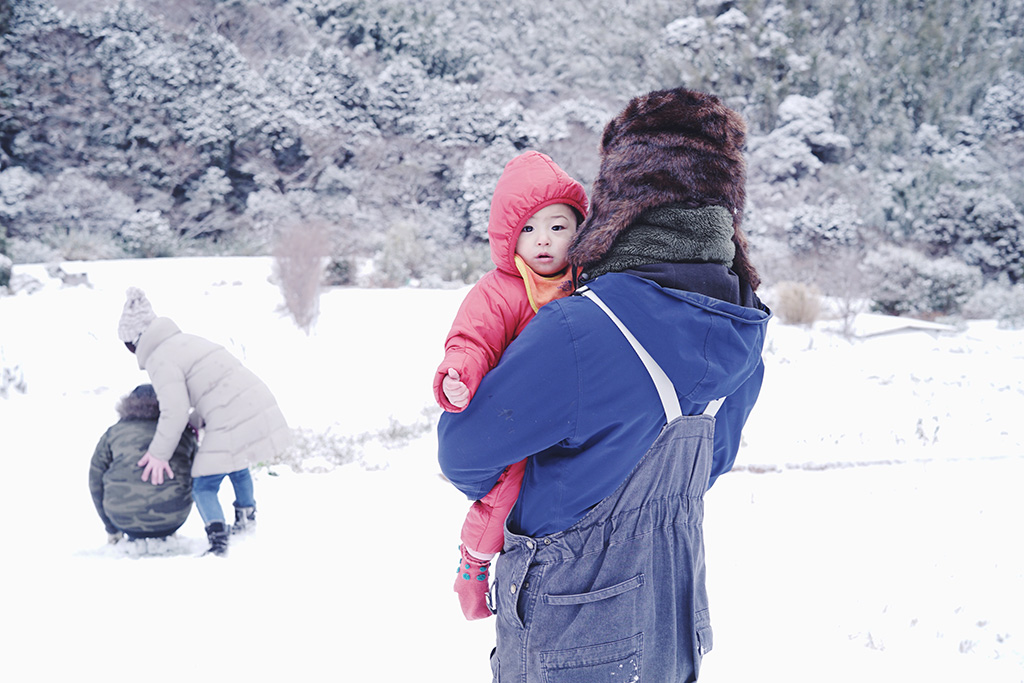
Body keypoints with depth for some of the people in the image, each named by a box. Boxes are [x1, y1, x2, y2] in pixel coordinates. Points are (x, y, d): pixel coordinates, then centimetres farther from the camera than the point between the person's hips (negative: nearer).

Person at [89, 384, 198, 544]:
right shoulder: (184, 433, 17)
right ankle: (163, 537, 23)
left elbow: (96, 481, 17)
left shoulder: (114, 431, 16)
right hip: (171, 518, 0)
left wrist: (111, 529, 27)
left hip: (124, 519, 0)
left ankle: (135, 538, 22)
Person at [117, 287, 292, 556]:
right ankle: (246, 519, 48)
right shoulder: (187, 340, 21)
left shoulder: (160, 360, -6)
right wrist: (195, 423, 28)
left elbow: (175, 411, -13)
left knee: (203, 486, 5)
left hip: (232, 425, -9)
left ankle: (218, 542, -11)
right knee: (236, 463, 35)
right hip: (262, 405, 9)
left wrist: (160, 453, -1)